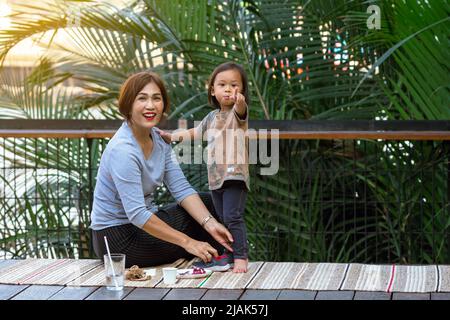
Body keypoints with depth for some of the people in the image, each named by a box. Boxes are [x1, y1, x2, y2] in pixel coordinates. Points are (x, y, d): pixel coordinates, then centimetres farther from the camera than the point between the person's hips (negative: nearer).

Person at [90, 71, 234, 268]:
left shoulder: (159, 139, 1)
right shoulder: (122, 150, -26)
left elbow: (181, 188, -2)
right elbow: (136, 214, -30)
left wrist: (210, 223, -18)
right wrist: (187, 242, -27)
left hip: (144, 221, 9)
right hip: (118, 236, -9)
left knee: (211, 203, 7)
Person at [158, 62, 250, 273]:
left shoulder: (238, 113, -5)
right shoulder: (211, 117, 17)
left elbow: (240, 111, -30)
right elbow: (195, 132, 33)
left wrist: (240, 102, -53)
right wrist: (172, 136, 24)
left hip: (235, 175, -7)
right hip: (216, 177, 7)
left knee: (233, 217, -16)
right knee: (223, 220, 10)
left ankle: (241, 257, -15)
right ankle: (230, 256, 18)